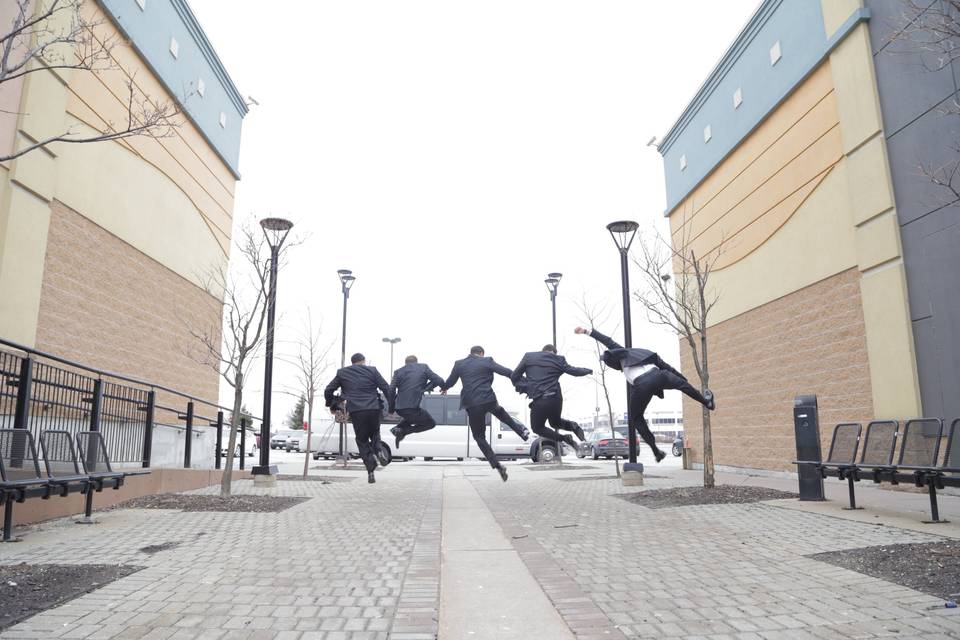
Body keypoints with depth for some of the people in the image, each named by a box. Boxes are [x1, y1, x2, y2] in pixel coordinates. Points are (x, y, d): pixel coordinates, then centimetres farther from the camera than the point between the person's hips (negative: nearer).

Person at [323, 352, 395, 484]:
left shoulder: (342, 373, 14)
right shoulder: (372, 370, 10)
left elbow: (328, 391, 16)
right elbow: (386, 388, 5)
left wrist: (332, 406, 30)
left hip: (355, 411, 0)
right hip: (373, 409, 0)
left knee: (362, 441, 11)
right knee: (374, 433, 25)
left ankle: (371, 471, 1)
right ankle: (378, 451, -4)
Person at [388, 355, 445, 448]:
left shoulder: (398, 371, 13)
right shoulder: (424, 367, 7)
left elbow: (391, 391, 5)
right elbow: (439, 381, -1)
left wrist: (392, 409, 13)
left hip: (399, 408, 6)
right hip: (412, 408, -6)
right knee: (431, 423, 14)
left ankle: (397, 428, 12)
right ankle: (403, 432, -2)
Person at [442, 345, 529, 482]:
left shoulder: (459, 364, 8)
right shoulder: (487, 361, 4)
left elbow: (450, 381, 18)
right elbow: (507, 372, 0)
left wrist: (443, 388, 40)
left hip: (472, 404, 0)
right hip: (489, 400, 0)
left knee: (479, 437, 11)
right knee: (500, 413, 36)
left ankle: (497, 466, -1)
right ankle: (522, 430, 21)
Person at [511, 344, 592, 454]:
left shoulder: (528, 357, 6)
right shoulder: (558, 360, 8)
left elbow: (514, 377, 6)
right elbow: (574, 371, 19)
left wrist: (524, 388, 19)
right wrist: (589, 371, 38)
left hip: (539, 401, -3)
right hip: (556, 398, 3)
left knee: (537, 427, 18)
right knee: (555, 422, 30)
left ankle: (562, 438, -5)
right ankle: (572, 425, -2)